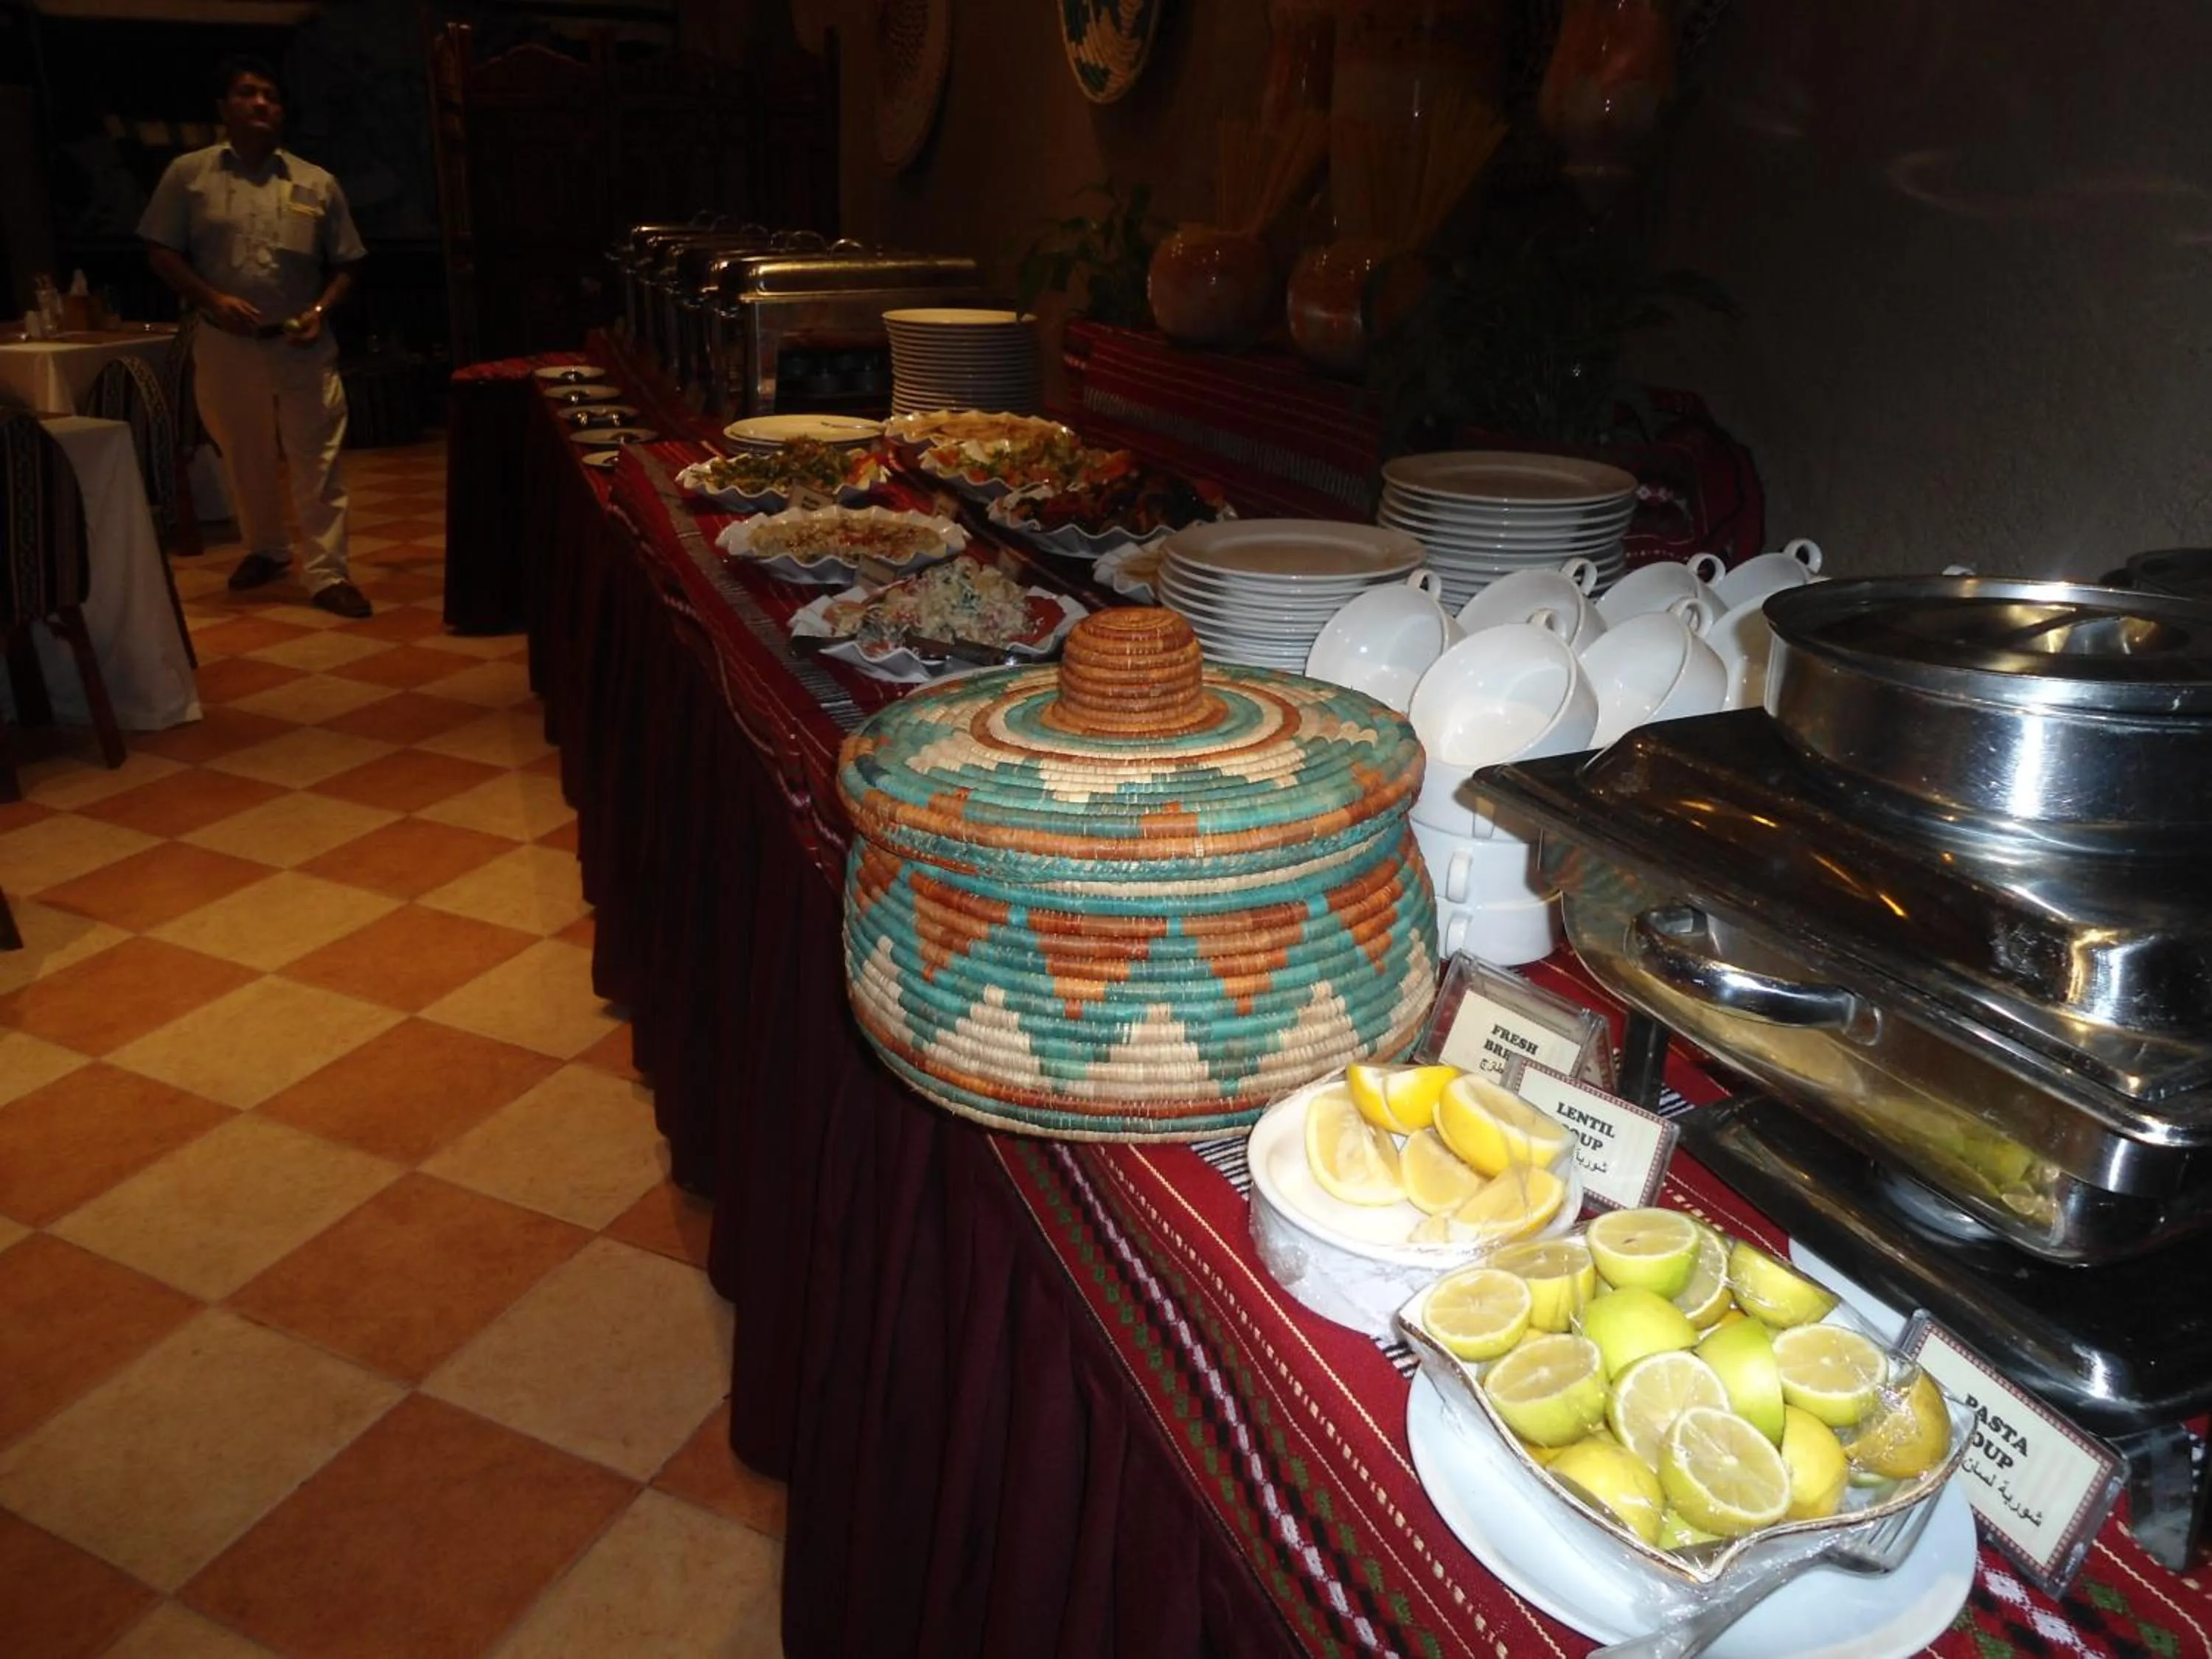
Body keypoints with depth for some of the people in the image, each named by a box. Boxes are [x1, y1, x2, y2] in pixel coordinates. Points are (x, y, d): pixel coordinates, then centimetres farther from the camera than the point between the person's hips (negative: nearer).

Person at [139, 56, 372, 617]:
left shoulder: (317, 183, 6)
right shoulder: (188, 174, 3)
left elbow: (343, 265, 8)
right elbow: (162, 253, 2)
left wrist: (320, 310, -9)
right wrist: (212, 300, -13)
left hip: (301, 347, 0)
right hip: (227, 346, 1)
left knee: (317, 460, -4)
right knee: (246, 460, 13)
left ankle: (327, 573, -2)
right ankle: (265, 549, 32)